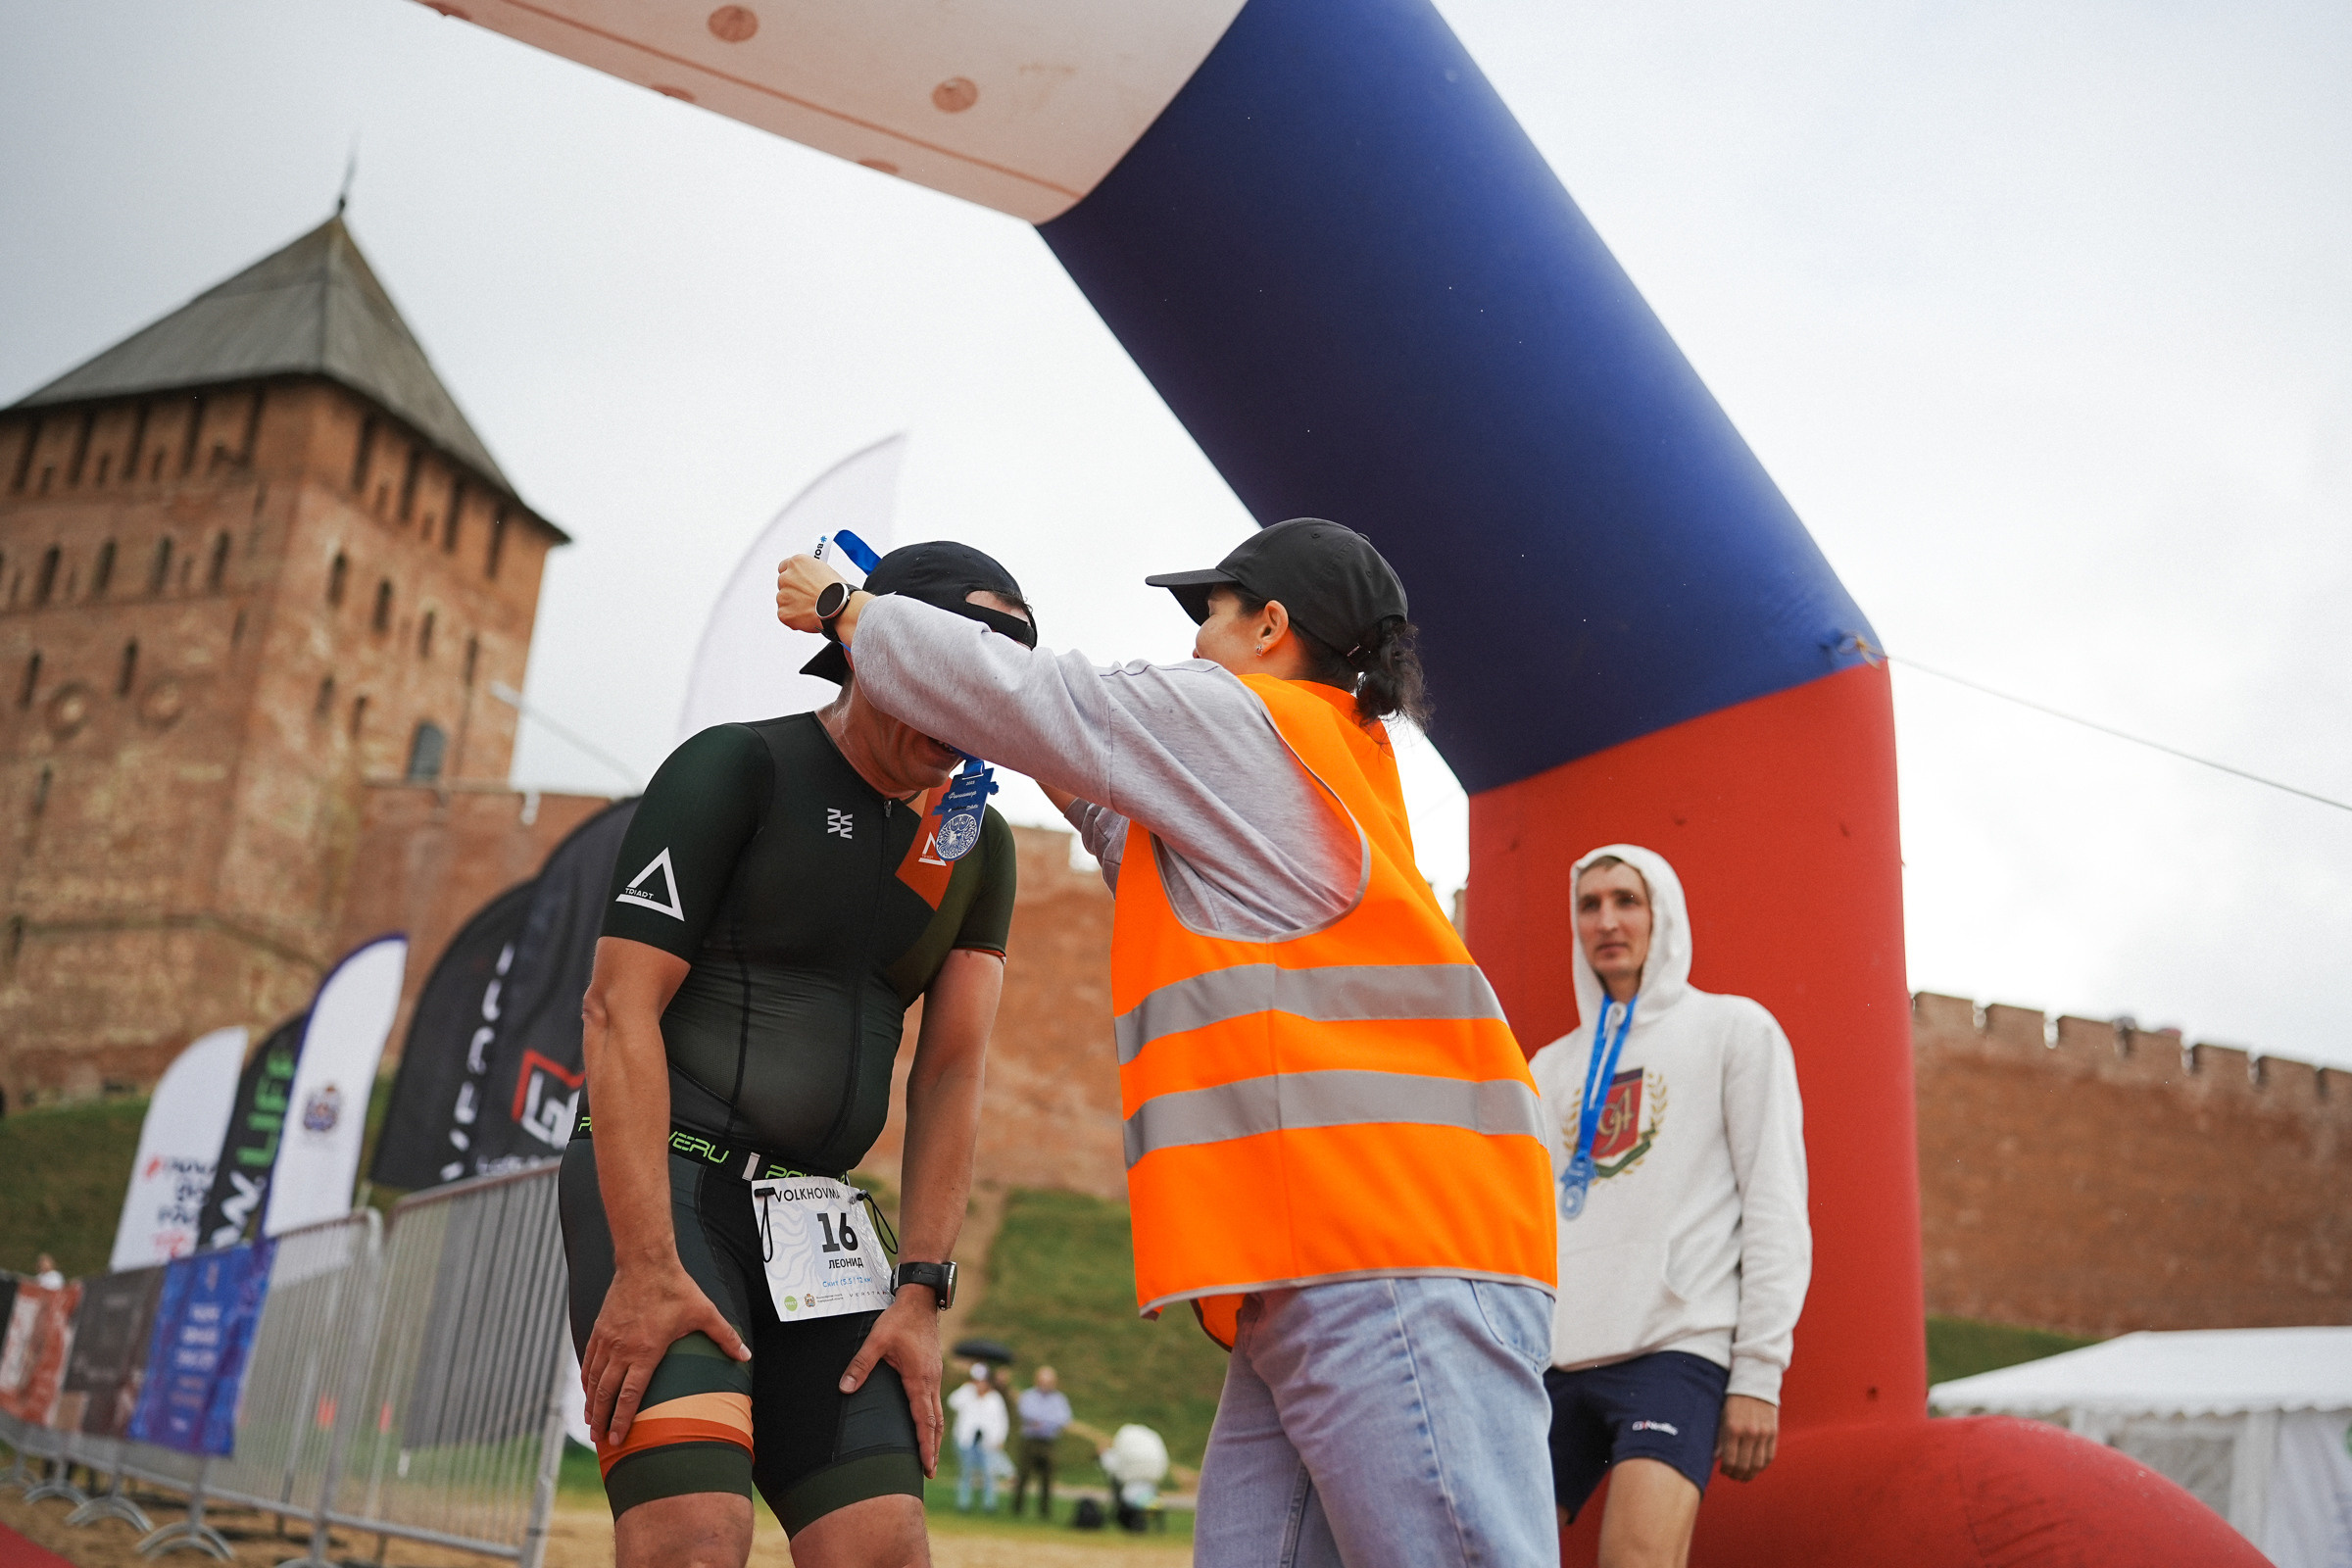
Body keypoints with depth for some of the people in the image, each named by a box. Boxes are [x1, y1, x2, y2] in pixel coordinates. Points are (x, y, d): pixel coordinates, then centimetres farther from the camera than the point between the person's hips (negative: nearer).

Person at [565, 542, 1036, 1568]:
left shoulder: (977, 845, 11)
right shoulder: (738, 769, -6)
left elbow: (950, 1075, 8)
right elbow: (620, 1009, -11)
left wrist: (920, 1291, -1)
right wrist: (646, 1267, -18)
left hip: (814, 1222, 6)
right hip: (660, 1178, -5)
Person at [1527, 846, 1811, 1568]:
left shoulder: (1735, 1030, 9)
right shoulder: (1551, 1066, 23)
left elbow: (1776, 1211, 1)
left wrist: (1759, 1373, -7)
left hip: (1675, 1347, -5)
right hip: (1552, 1359, 5)